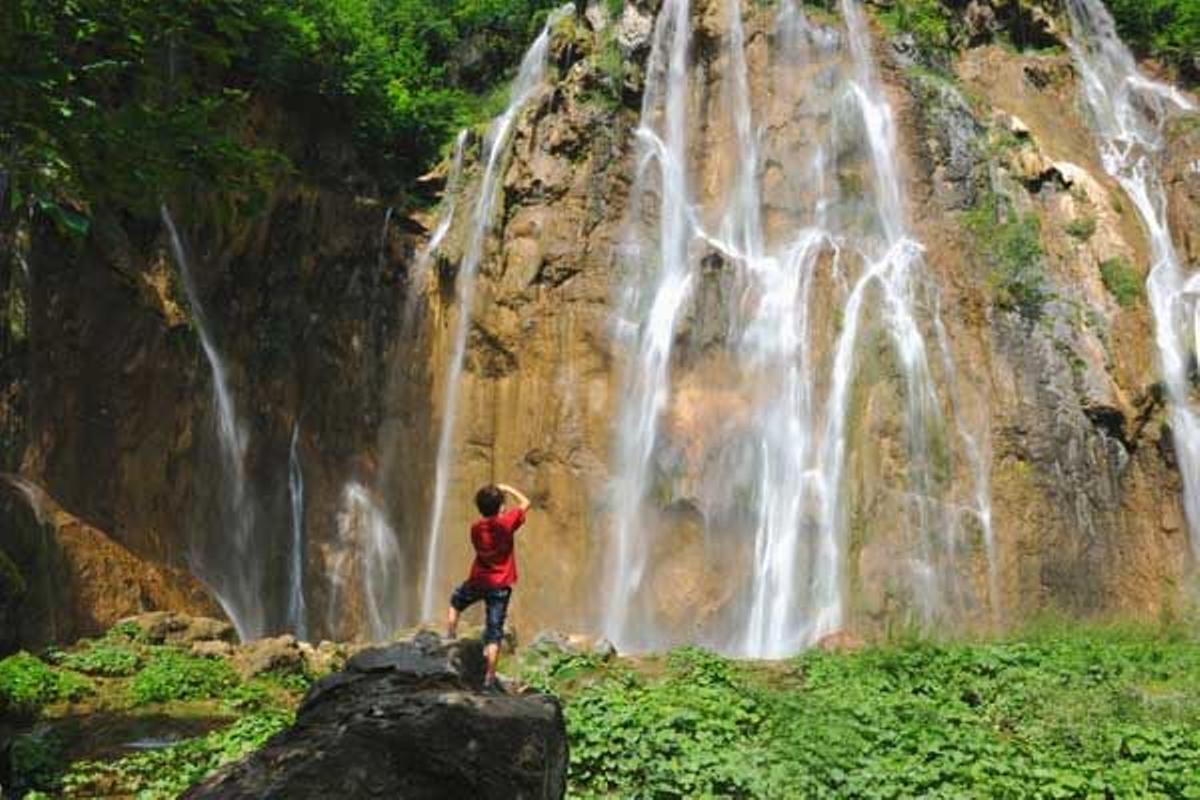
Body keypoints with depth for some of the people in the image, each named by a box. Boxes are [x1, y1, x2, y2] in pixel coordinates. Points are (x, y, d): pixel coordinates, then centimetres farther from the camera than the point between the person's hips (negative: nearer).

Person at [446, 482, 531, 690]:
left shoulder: (476, 528, -5)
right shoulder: (505, 523, -16)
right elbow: (525, 503, -3)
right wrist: (507, 488, 8)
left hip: (478, 581, 3)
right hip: (500, 586, -3)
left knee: (456, 602, 34)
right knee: (494, 631, 0)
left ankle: (450, 637, 30)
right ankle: (489, 679, 1)